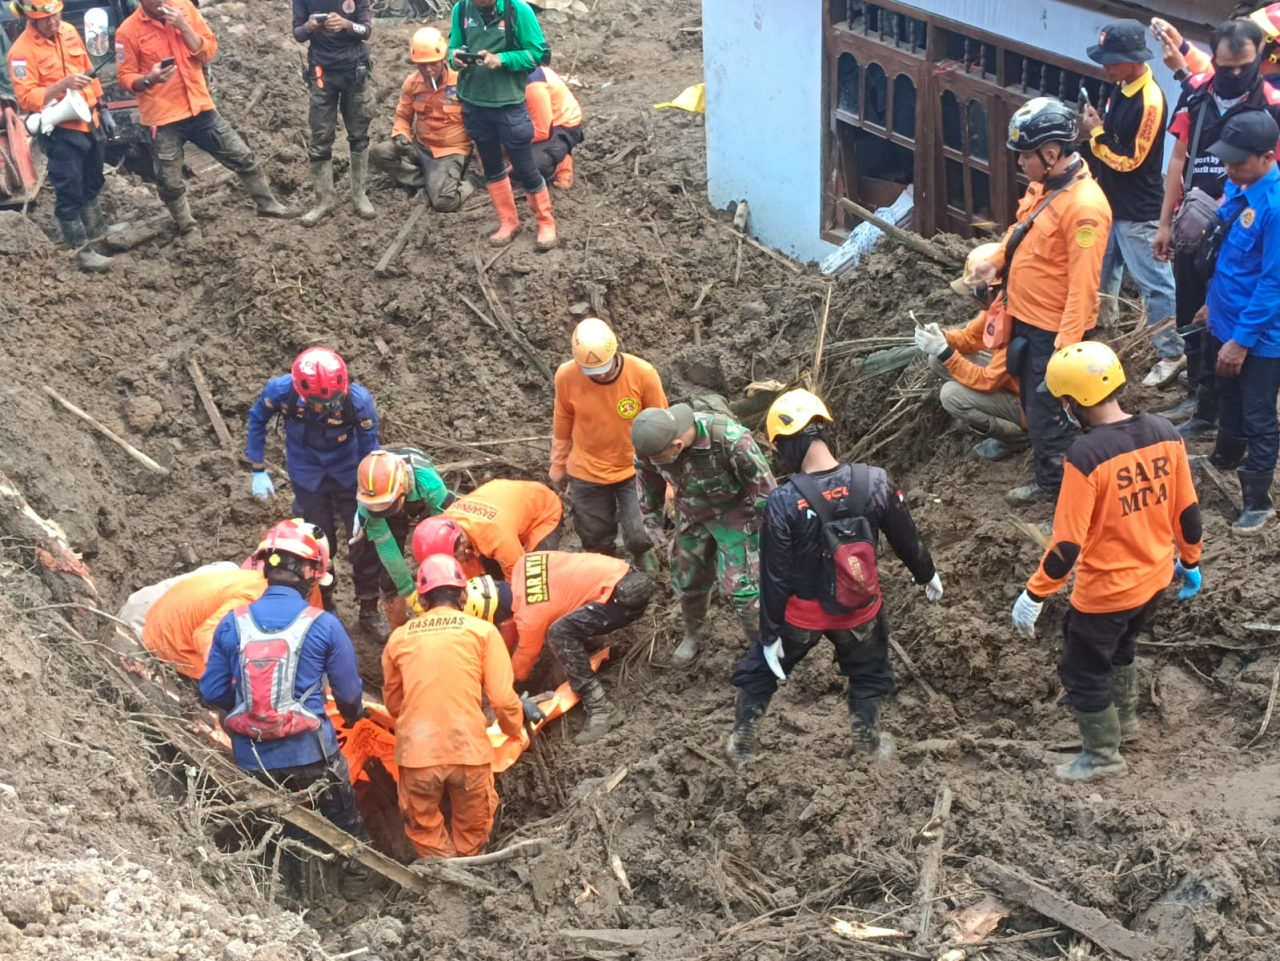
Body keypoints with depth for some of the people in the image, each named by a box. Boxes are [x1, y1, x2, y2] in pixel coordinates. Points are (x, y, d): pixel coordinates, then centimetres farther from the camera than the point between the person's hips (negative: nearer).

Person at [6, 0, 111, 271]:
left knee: (92, 183, 24)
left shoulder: (69, 31, 3)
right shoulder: (22, 50, -18)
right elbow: (26, 98, -22)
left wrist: (99, 107, 17)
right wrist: (63, 84, -34)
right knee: (69, 193, 0)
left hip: (88, 122, 7)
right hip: (60, 132, -7)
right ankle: (82, 252, 8)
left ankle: (99, 233, 42)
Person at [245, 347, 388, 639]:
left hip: (348, 475, 0)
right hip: (308, 478, 0)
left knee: (365, 540, 4)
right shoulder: (281, 390, -29)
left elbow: (369, 452, -17)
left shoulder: (358, 400, -31)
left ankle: (369, 611, 25)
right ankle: (323, 608, 30)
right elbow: (257, 420, -6)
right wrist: (258, 470, -4)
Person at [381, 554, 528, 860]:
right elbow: (502, 697, -3)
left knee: (424, 830, 19)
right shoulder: (482, 630, 1)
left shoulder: (399, 638, 7)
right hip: (469, 749, -1)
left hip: (416, 752, 1)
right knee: (472, 832, 20)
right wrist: (515, 726, 18)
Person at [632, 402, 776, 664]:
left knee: (739, 585, -9)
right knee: (688, 579, 16)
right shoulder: (651, 442, -23)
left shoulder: (729, 438, -39)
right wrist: (651, 523, 9)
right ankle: (692, 635, 42)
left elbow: (763, 483, -24)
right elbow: (648, 479, 0)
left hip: (734, 513, -5)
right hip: (692, 515, 5)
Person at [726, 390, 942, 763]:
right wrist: (927, 575, 16)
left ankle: (742, 743, 39)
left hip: (802, 614, -2)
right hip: (858, 609, 2)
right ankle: (868, 743, 46)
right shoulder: (874, 482, -20)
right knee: (869, 675, 30)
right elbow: (906, 537, -4)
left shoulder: (782, 503, -27)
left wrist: (770, 634, -7)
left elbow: (775, 577, -18)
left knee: (759, 672, 24)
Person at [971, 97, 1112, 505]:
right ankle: (1048, 477, 38)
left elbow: (1082, 287, -28)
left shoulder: (1084, 207, -28)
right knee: (1032, 401, 22)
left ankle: (1059, 490, 19)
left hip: (1052, 330, -9)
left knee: (1044, 413, 2)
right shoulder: (1043, 183, 0)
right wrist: (997, 261, 12)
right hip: (1026, 318, 9)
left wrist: (1066, 347, -28)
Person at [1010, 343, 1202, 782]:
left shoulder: (1086, 456, -30)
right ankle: (1124, 717, 54)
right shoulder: (1164, 433, -11)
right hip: (1156, 579, 7)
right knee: (1119, 646, 34)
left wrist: (1033, 596, -13)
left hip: (1105, 592, -7)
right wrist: (1190, 562, 18)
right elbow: (1187, 510, 1)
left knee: (1082, 672, 18)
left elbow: (1067, 544, -25)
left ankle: (1104, 755, 34)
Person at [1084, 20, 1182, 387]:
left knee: (1153, 283, -2)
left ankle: (1171, 354, 7)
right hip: (1112, 204, 10)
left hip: (1138, 212, -10)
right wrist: (1095, 127, 3)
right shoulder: (1120, 89, 5)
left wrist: (1095, 132, -14)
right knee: (1101, 274, 20)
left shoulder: (1149, 102, -24)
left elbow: (1128, 160, -21)